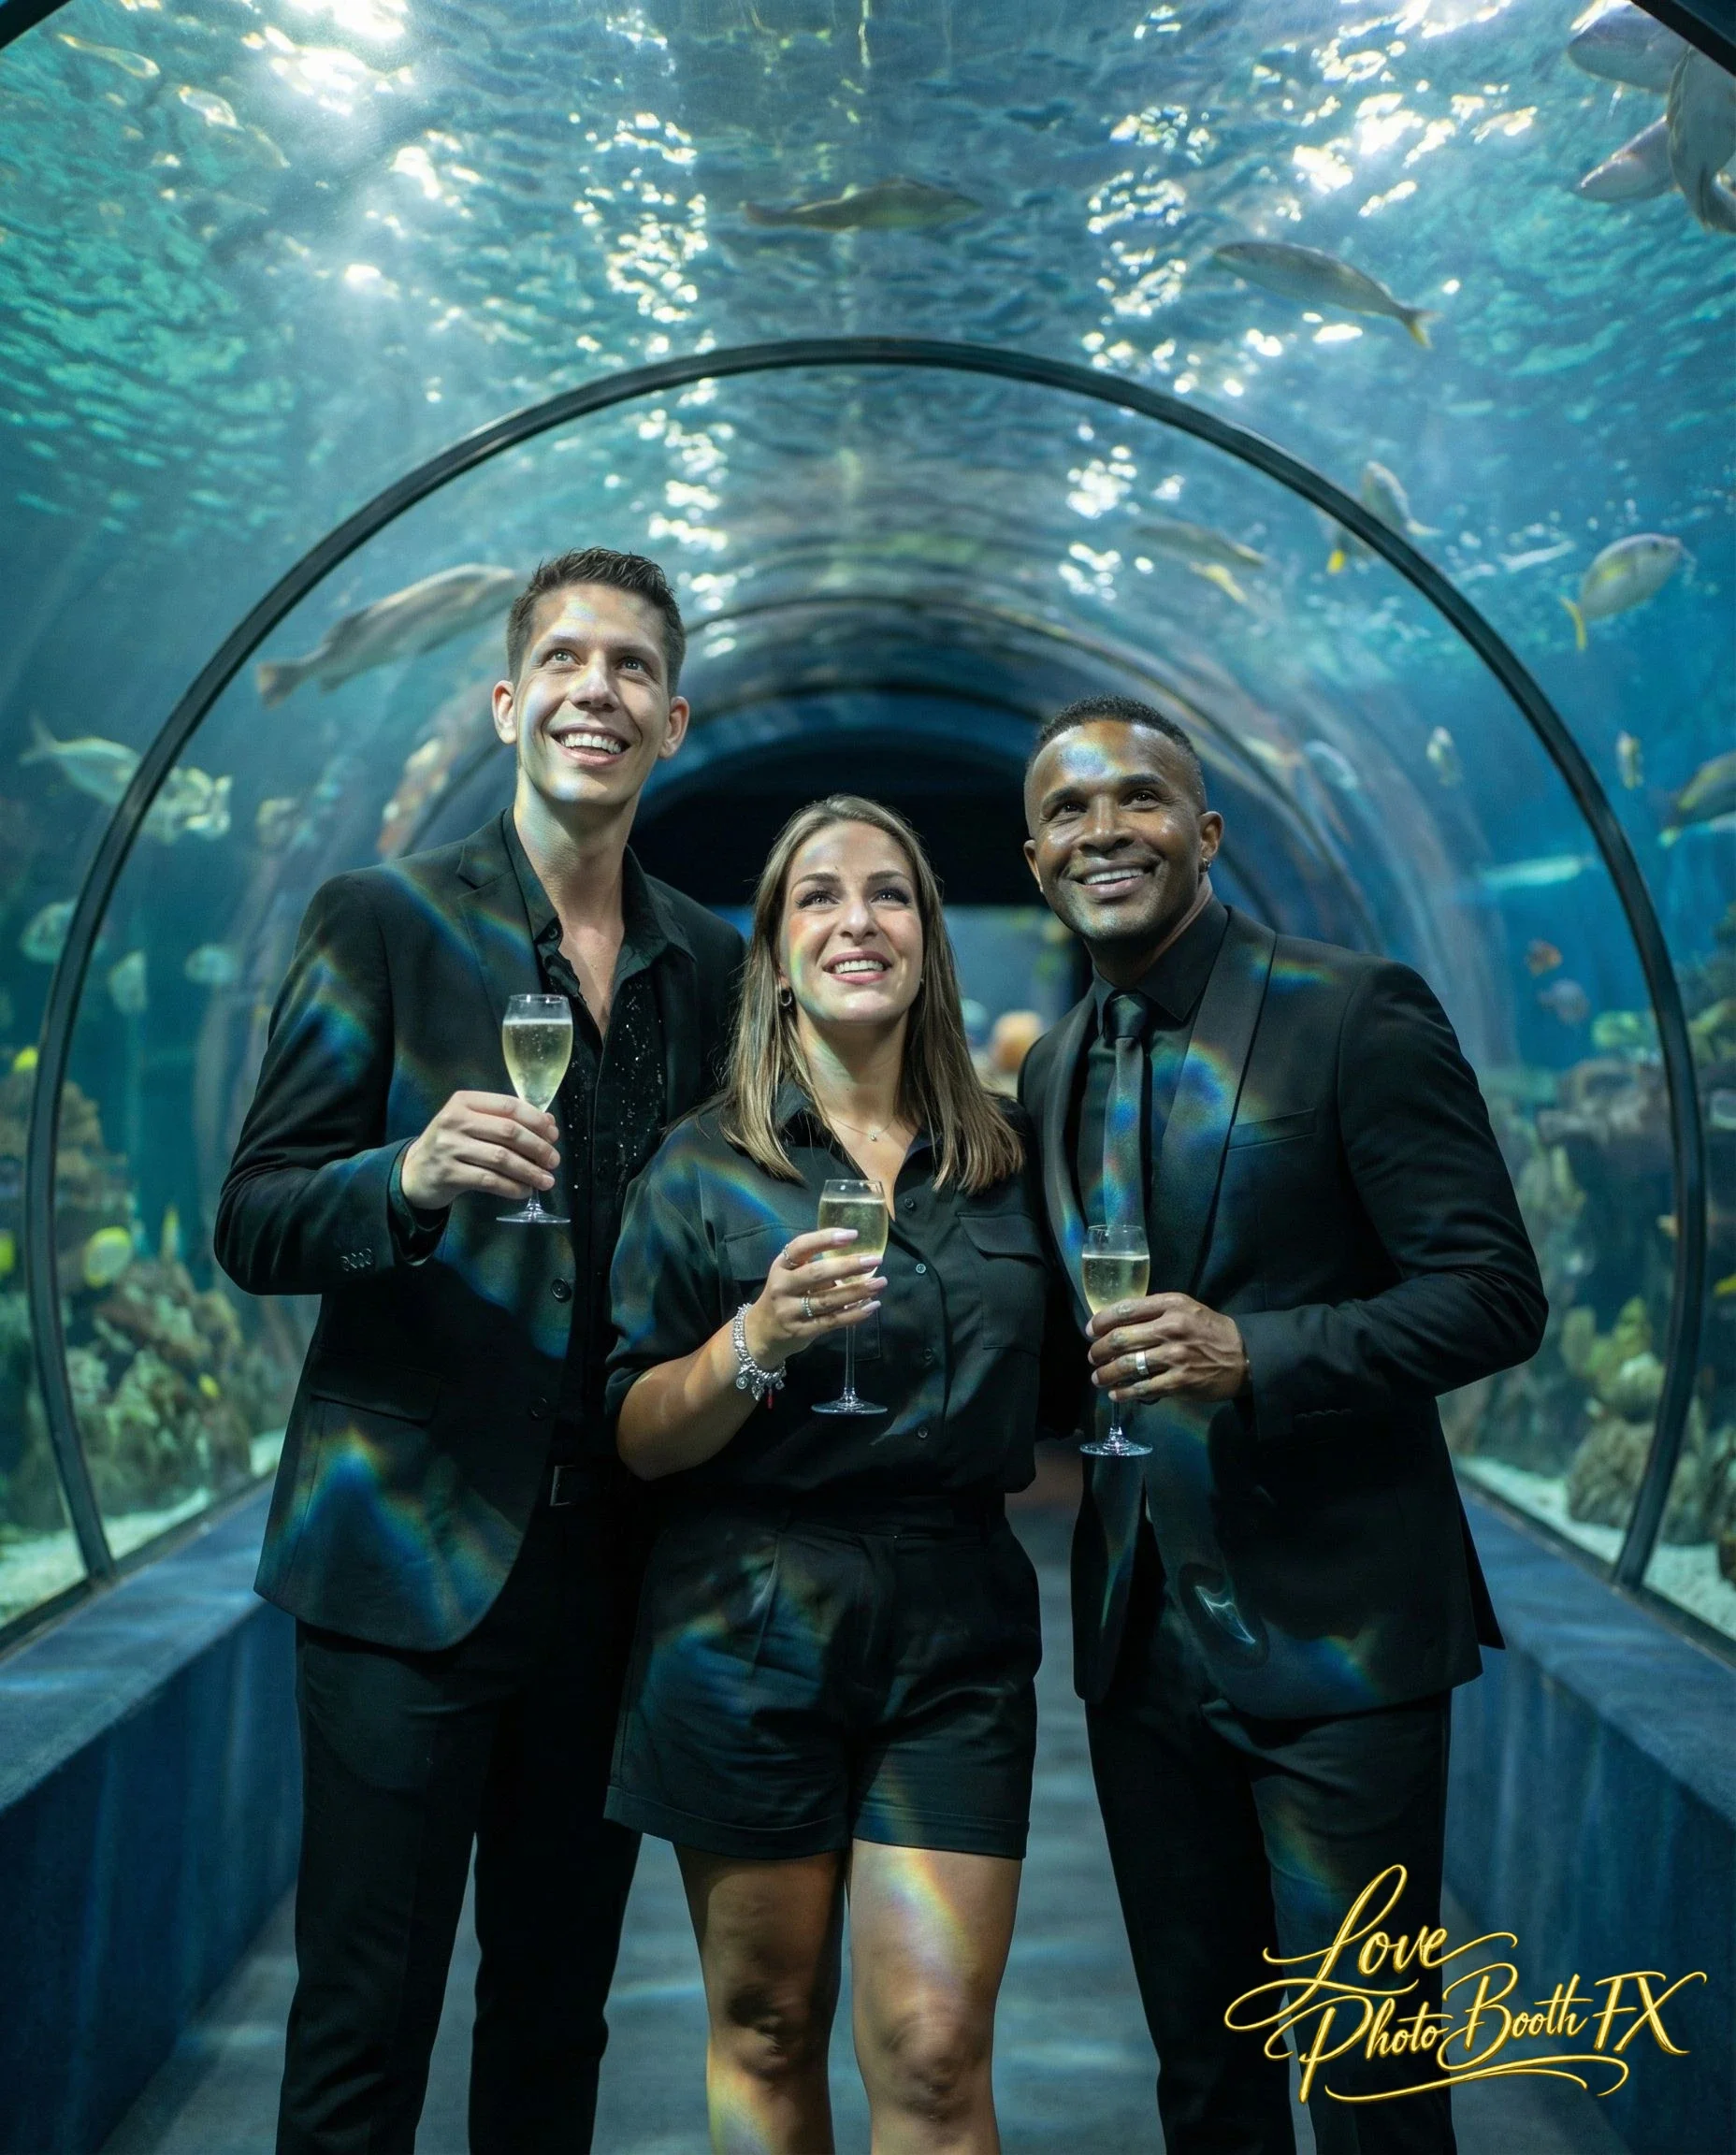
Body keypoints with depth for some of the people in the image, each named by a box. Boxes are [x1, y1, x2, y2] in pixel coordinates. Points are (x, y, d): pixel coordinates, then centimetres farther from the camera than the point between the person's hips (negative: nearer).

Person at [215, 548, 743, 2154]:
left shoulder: (712, 965, 9)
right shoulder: (385, 920, -3)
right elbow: (252, 1225, -6)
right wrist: (410, 1179, -25)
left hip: (615, 1563, 4)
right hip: (413, 1551, -4)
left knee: (559, 2015, 17)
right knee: (364, 2021, 4)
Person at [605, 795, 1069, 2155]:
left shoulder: (1004, 1156, 7)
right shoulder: (707, 1163, -1)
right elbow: (636, 1439, -6)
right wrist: (756, 1342, -20)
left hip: (958, 1625, 2)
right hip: (751, 1628, -1)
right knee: (766, 2030, 11)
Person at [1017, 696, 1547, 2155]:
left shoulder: (1357, 1014, -9)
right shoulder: (1052, 1069, 11)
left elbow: (1495, 1296, -14)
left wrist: (1254, 1355, -26)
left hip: (1332, 1636, -6)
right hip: (1140, 1637, 6)